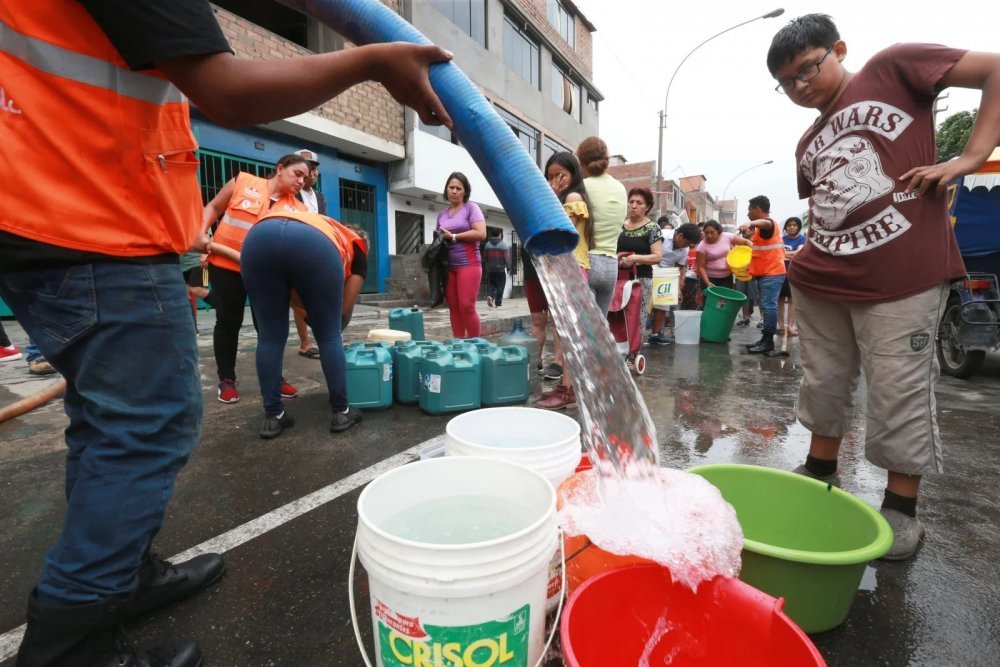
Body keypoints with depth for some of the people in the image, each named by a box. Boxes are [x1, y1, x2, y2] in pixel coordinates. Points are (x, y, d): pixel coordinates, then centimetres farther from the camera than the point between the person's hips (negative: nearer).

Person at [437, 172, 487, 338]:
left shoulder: (471, 207, 2)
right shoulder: (441, 215, 17)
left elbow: (481, 233, -11)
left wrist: (453, 236, -7)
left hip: (468, 264, -5)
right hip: (447, 266, 5)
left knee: (467, 307, -10)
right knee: (453, 308, 4)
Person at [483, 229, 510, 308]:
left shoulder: (488, 244, 3)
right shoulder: (503, 245, -9)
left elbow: (485, 257, 8)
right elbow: (506, 257, -10)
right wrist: (508, 267, 1)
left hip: (490, 269, 3)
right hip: (500, 269, -3)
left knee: (491, 284, 13)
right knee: (500, 286, 5)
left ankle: (489, 296, -12)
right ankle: (498, 302, 6)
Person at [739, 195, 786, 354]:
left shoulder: (769, 222, -12)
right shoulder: (763, 227, 22)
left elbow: (765, 223, -39)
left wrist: (750, 223, -58)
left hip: (771, 273, -11)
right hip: (765, 273, 11)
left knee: (769, 306, -10)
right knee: (766, 306, 12)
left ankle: (768, 341, -9)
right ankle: (765, 339, 17)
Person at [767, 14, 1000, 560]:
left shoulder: (891, 68, 3)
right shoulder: (808, 144, 18)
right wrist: (806, 261, 10)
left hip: (901, 280, -6)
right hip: (819, 283, 6)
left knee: (900, 392, 1)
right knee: (824, 383, 14)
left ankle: (901, 506, 18)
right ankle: (820, 470, 32)